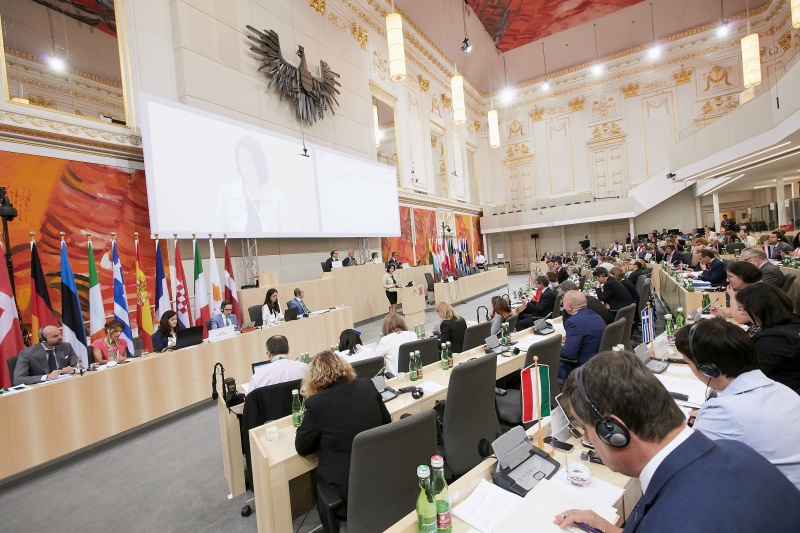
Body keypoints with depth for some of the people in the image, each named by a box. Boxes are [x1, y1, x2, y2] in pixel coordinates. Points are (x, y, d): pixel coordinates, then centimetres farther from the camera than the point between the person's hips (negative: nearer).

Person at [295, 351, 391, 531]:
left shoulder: (316, 402, -17)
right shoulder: (368, 386, -6)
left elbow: (301, 447, -3)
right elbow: (386, 421, 9)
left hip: (345, 485, -4)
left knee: (320, 483, 28)